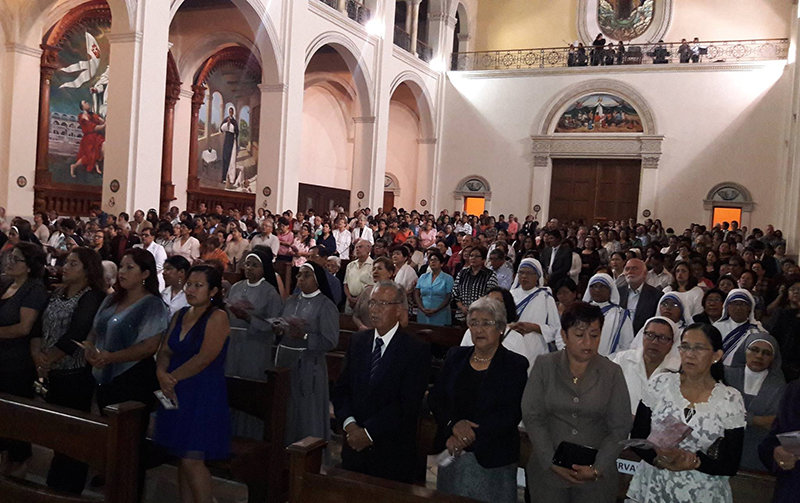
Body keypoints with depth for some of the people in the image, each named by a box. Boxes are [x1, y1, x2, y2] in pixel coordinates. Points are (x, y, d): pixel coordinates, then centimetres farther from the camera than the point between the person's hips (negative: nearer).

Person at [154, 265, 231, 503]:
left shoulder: (217, 317, -10)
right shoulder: (180, 315, 12)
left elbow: (204, 359, -17)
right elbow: (165, 350, 9)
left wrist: (173, 377, -11)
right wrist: (162, 373, -11)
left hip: (204, 396, -7)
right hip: (177, 394, 7)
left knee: (192, 459, -8)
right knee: (182, 459, 10)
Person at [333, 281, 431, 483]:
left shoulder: (417, 350, -12)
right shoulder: (357, 341, 7)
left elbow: (407, 404, -17)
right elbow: (341, 388, 6)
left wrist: (369, 432, -16)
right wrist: (349, 423, -11)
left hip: (392, 452, -4)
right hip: (354, 444, 5)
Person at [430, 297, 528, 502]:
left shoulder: (516, 364, -5)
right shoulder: (455, 356, 7)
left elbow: (512, 413, -14)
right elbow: (435, 399, 2)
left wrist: (468, 437, -19)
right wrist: (454, 424, -17)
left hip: (493, 460, -3)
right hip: (451, 454, 4)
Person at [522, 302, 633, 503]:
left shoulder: (612, 372, -1)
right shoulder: (544, 365, -2)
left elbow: (620, 427, -2)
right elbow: (532, 416, -5)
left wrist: (598, 469, -12)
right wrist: (552, 462, -13)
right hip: (548, 471, 0)